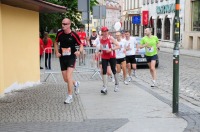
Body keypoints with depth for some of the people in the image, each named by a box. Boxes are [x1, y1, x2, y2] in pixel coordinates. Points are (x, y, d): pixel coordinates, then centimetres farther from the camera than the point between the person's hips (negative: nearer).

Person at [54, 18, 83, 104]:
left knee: (68, 77, -16)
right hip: (62, 58, 5)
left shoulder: (74, 35, -11)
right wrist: (57, 52, 2)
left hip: (71, 57, -4)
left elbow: (81, 45, -3)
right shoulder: (59, 33, 0)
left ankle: (70, 96, -5)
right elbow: (56, 43, 17)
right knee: (65, 79, 8)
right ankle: (75, 84, 42)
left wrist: (79, 51, -24)